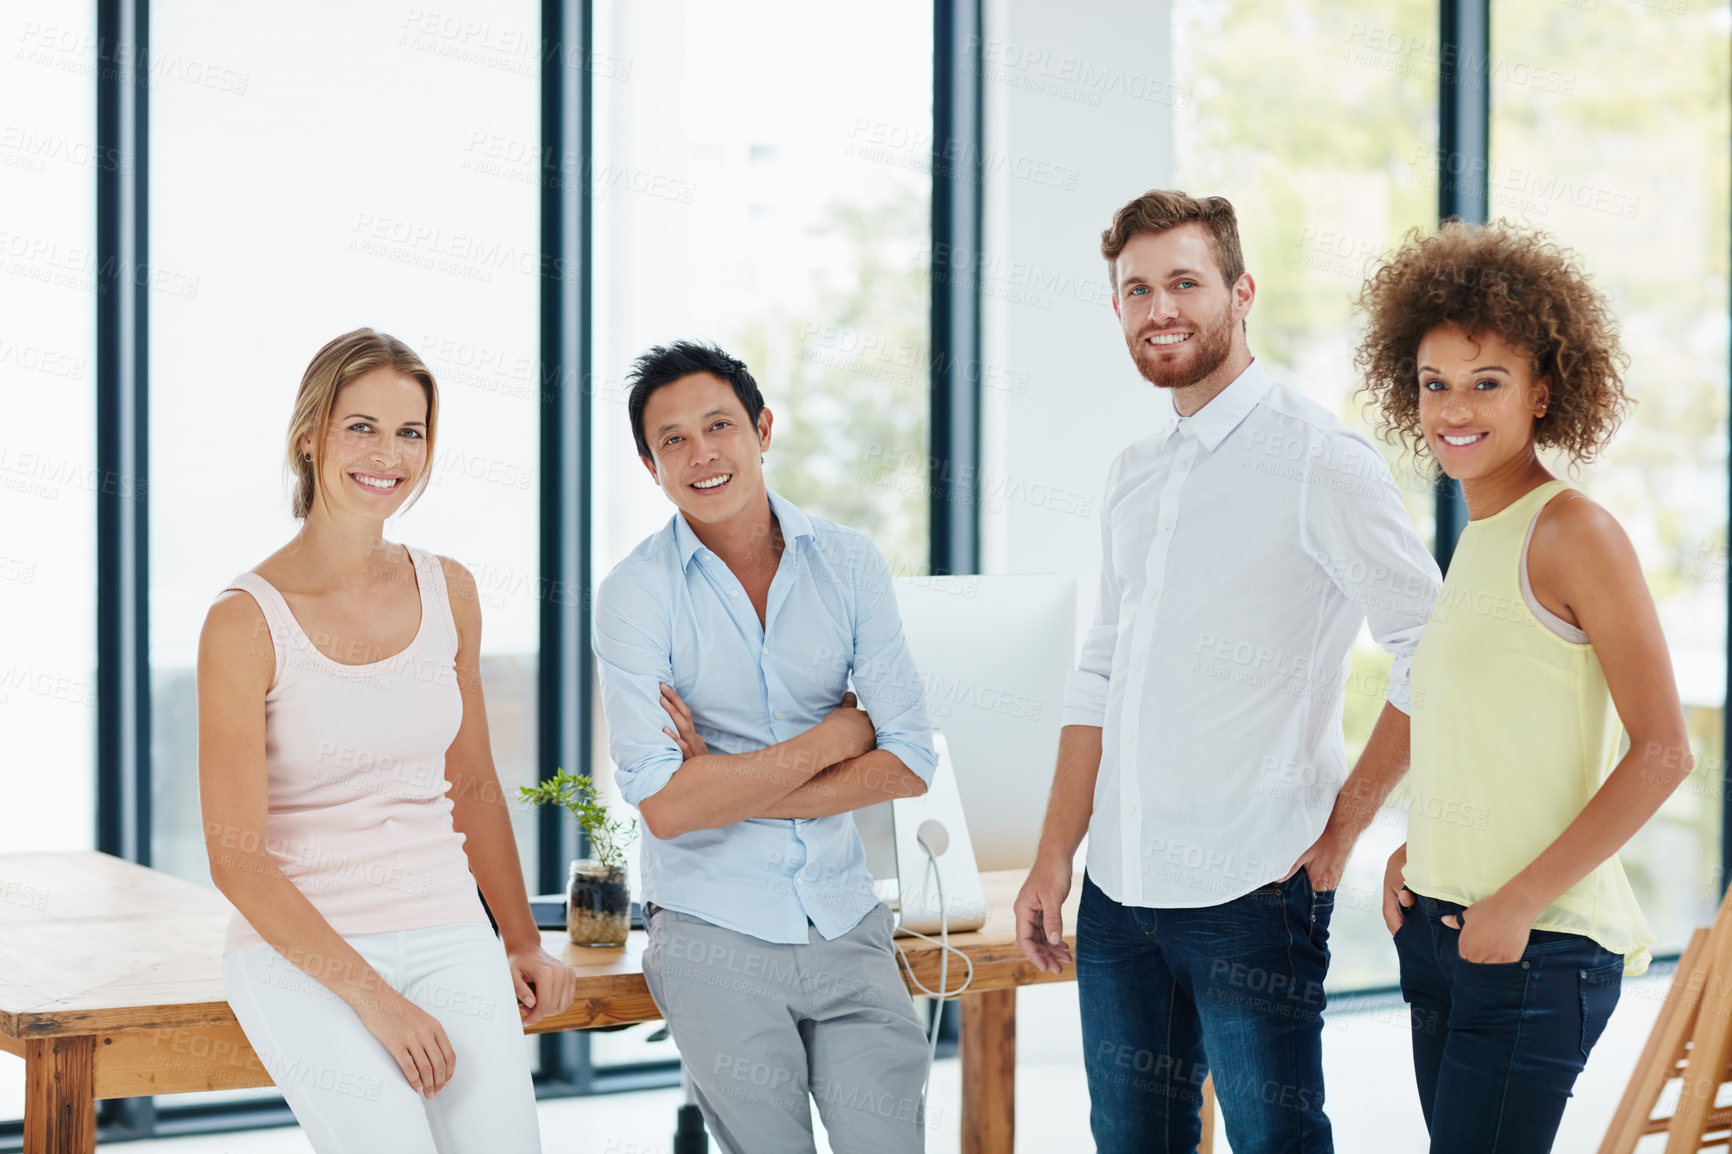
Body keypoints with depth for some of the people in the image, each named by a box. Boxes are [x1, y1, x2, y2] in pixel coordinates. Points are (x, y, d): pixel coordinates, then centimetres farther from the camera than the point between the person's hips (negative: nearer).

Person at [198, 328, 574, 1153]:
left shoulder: (448, 592, 7)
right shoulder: (246, 622, -8)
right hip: (300, 954, -4)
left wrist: (522, 941, 17)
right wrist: (372, 996, -14)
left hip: (447, 935, 4)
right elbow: (236, 858, -10)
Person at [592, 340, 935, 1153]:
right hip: (715, 934, -3)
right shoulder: (637, 591, -8)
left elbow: (910, 763, -3)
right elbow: (662, 804, -17)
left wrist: (733, 788, -12)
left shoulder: (849, 562, 2)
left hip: (845, 924, 3)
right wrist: (835, 736, -11)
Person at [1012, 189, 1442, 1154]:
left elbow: (1437, 651, -11)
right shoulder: (1135, 475, 14)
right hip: (1119, 892, 7)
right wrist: (1055, 856, 13)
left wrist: (1342, 827, -10)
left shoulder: (1316, 457, -8)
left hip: (1252, 893, -6)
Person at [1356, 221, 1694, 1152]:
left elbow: (1663, 753, -15)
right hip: (1438, 931, 8)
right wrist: (1414, 851, 7)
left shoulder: (1572, 533, -11)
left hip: (1539, 945, -8)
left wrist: (1520, 901, -16)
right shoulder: (1475, 538, 12)